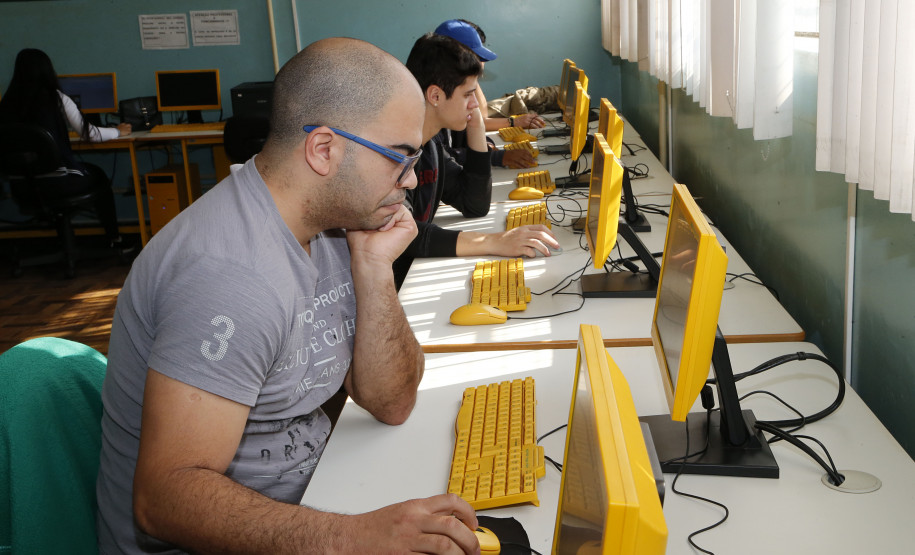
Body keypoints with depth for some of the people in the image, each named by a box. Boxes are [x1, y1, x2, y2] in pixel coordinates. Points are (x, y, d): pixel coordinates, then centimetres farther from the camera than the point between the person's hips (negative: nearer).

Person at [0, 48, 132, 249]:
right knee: (100, 177, 26)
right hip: (58, 182, -4)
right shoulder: (56, 98, -7)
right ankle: (114, 239, 31)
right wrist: (118, 131, 18)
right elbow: (90, 134, -1)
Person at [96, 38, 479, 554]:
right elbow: (165, 496, -29)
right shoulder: (232, 278, -27)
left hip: (300, 499, 8)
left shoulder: (336, 220, 0)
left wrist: (374, 269, -11)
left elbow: (391, 403, 1)